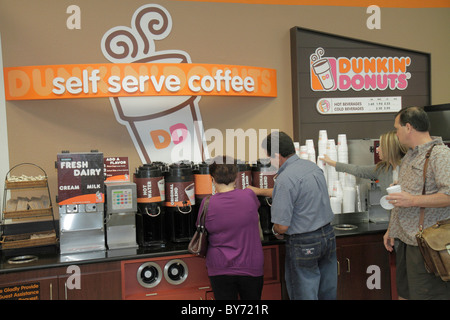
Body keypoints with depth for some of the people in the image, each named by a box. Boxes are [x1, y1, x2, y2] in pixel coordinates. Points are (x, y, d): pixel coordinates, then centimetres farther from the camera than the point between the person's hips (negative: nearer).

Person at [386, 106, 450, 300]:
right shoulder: (410, 156, 17)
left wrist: (412, 201, -23)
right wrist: (392, 229, 23)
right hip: (407, 239, 9)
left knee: (424, 294, -4)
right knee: (405, 291, 16)